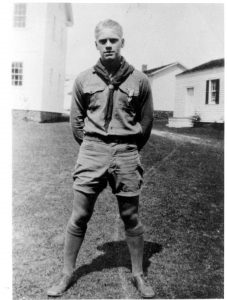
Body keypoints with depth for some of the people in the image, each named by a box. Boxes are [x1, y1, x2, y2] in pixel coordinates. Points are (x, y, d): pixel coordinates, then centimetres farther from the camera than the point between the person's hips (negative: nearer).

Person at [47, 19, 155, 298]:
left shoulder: (139, 80, 2)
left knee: (131, 219, 8)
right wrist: (90, 147, 11)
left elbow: (146, 121, 9)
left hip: (126, 155, 0)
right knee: (79, 217, 4)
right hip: (91, 153, 1)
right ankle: (67, 274, 21)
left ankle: (138, 275, 26)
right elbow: (76, 121, 12)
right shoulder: (84, 79, 4)